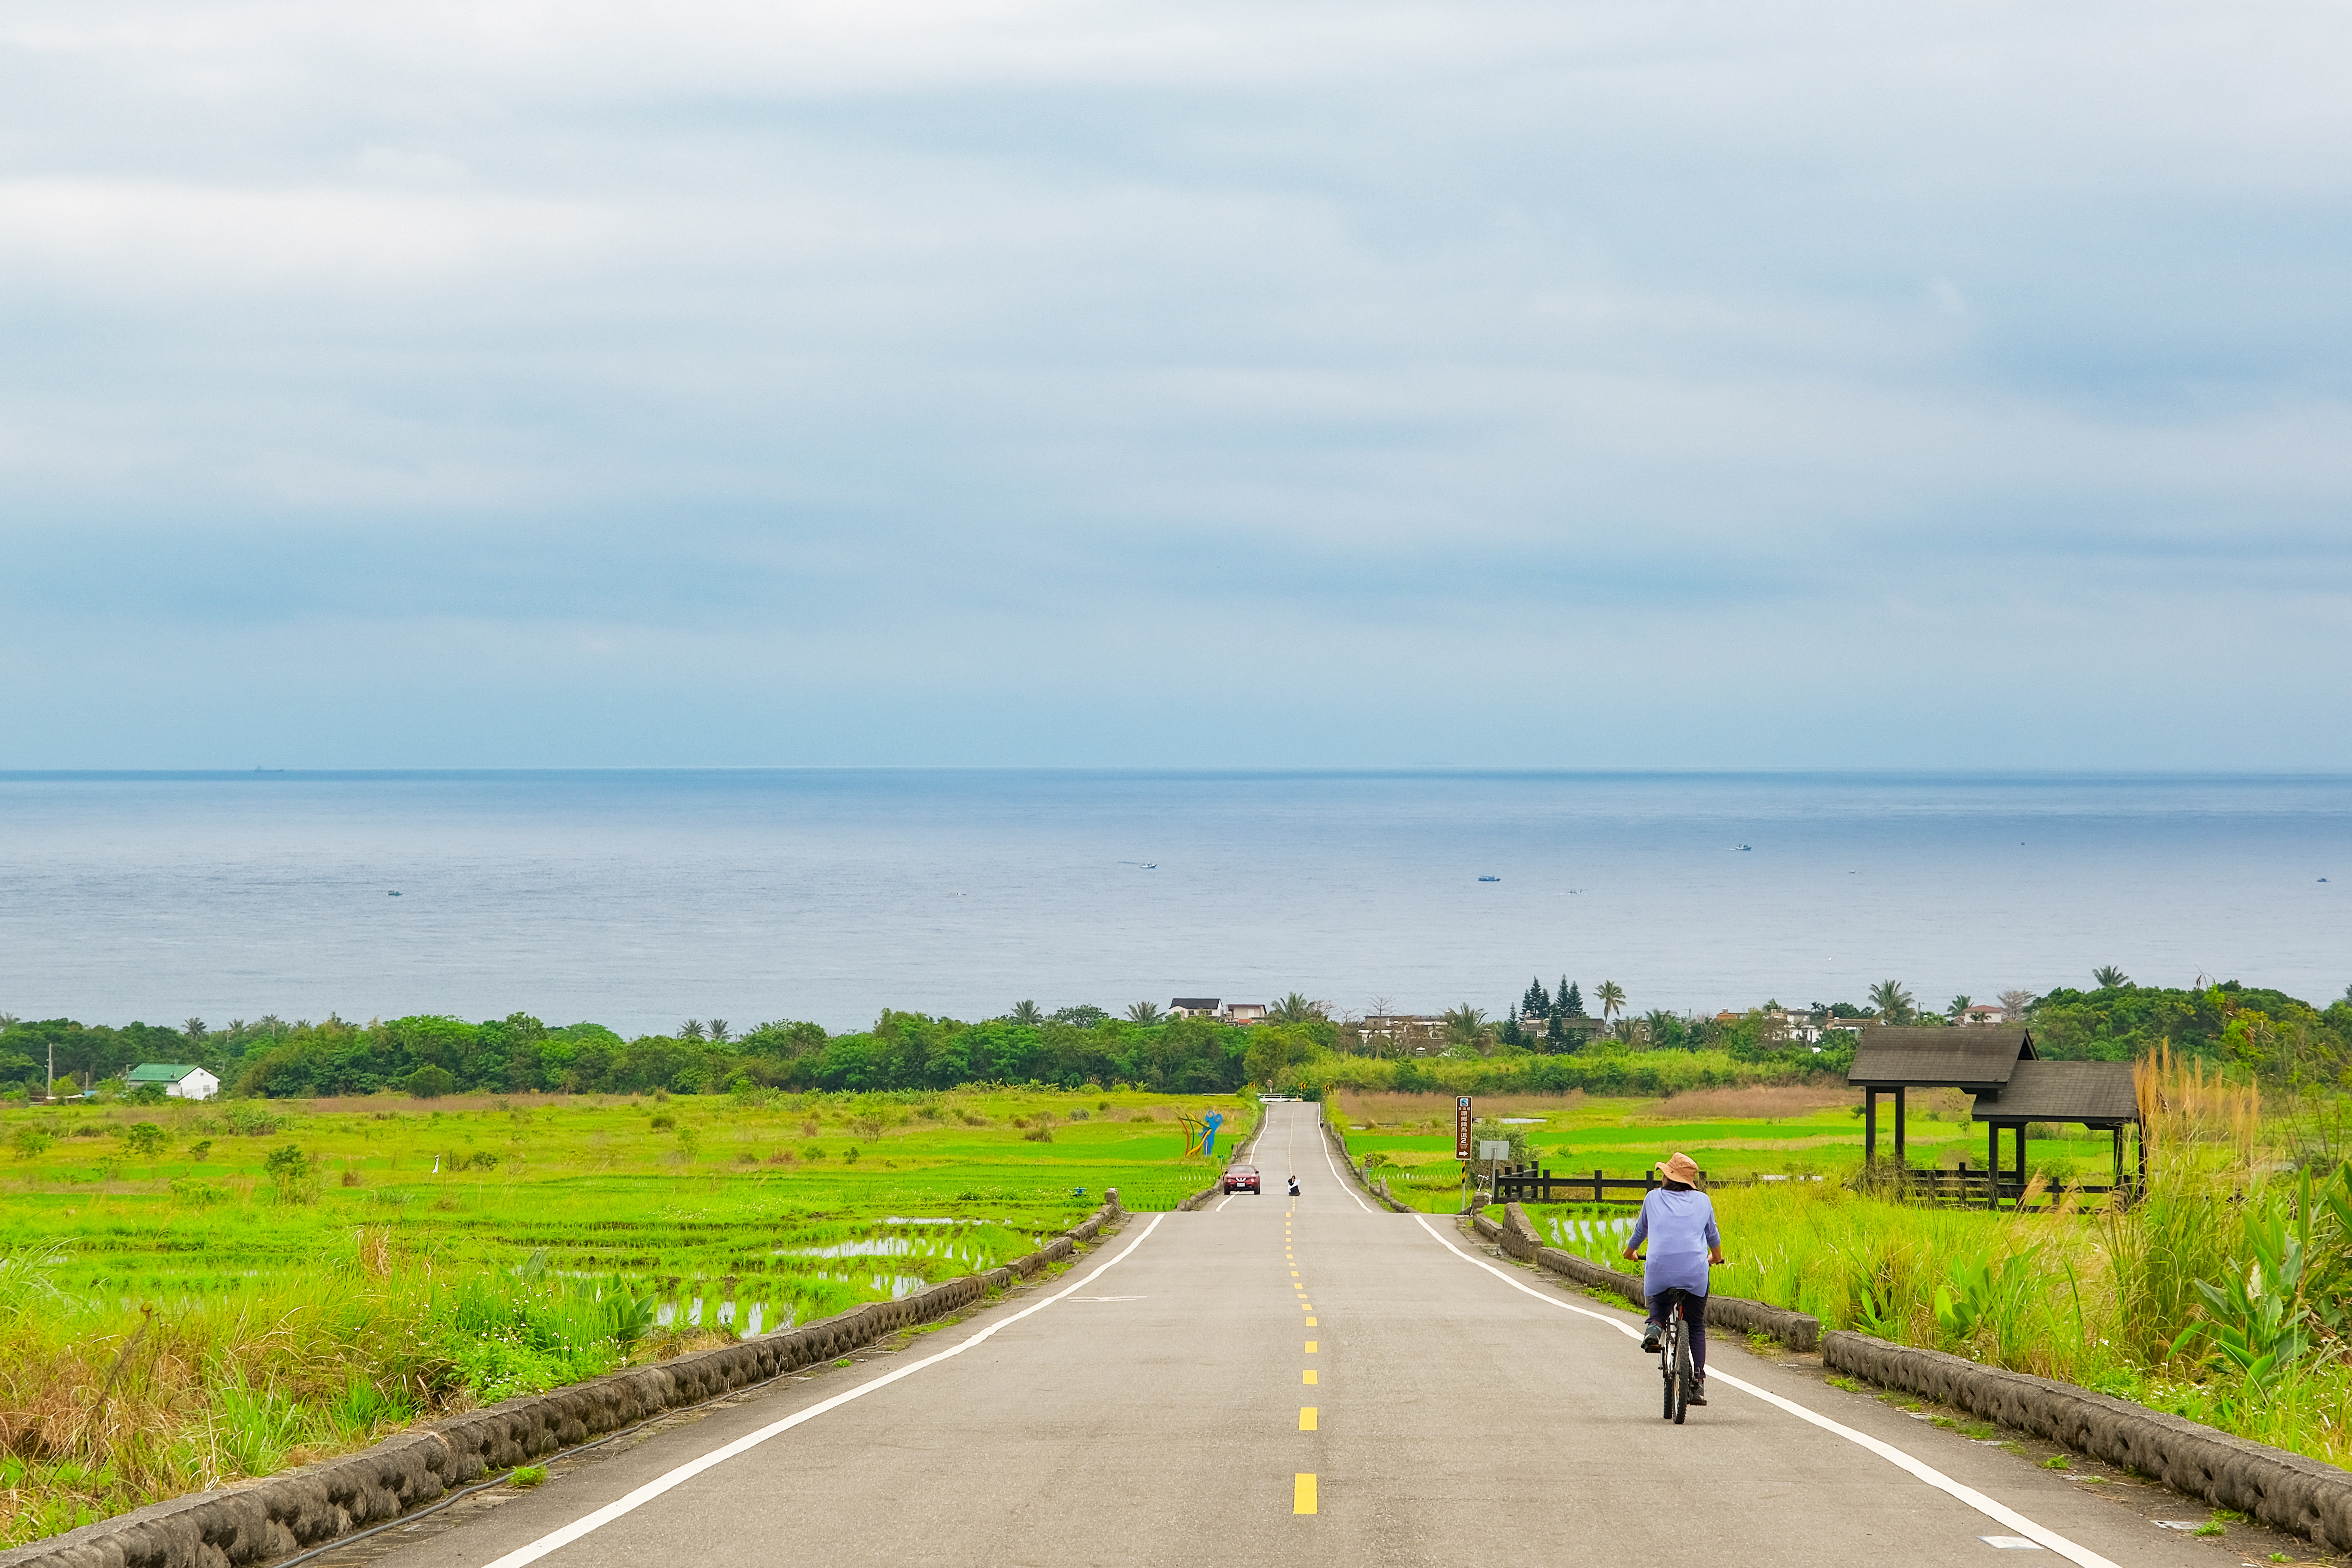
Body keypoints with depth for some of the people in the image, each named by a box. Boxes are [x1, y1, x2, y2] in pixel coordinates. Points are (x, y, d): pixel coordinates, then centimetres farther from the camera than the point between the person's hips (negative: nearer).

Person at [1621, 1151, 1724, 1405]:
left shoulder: (1653, 1198, 12)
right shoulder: (1702, 1201, 14)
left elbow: (1640, 1231, 27)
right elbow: (1713, 1235, 29)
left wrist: (1630, 1251, 48)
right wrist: (1716, 1257, 50)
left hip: (1660, 1268, 0)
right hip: (1695, 1271, 0)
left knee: (1658, 1302, 32)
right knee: (1697, 1327, 13)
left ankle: (1655, 1326, -1)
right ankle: (1698, 1384, 2)